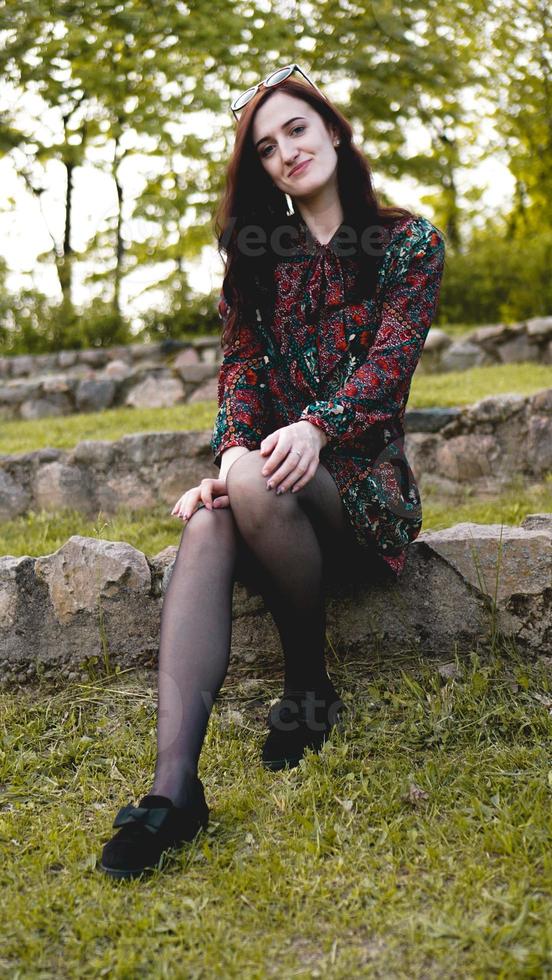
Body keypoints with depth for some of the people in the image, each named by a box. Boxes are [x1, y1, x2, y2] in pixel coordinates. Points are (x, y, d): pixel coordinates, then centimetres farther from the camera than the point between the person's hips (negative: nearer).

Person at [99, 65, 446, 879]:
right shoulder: (257, 256, 16)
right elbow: (240, 366, 4)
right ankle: (173, 787, -43)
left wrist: (317, 428, -29)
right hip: (270, 462, 3)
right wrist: (232, 451, -18)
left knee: (256, 489, -37)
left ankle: (312, 688, -13)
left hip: (364, 474, -3)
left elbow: (390, 360, -9)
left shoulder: (408, 241, 5)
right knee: (207, 527, -33)